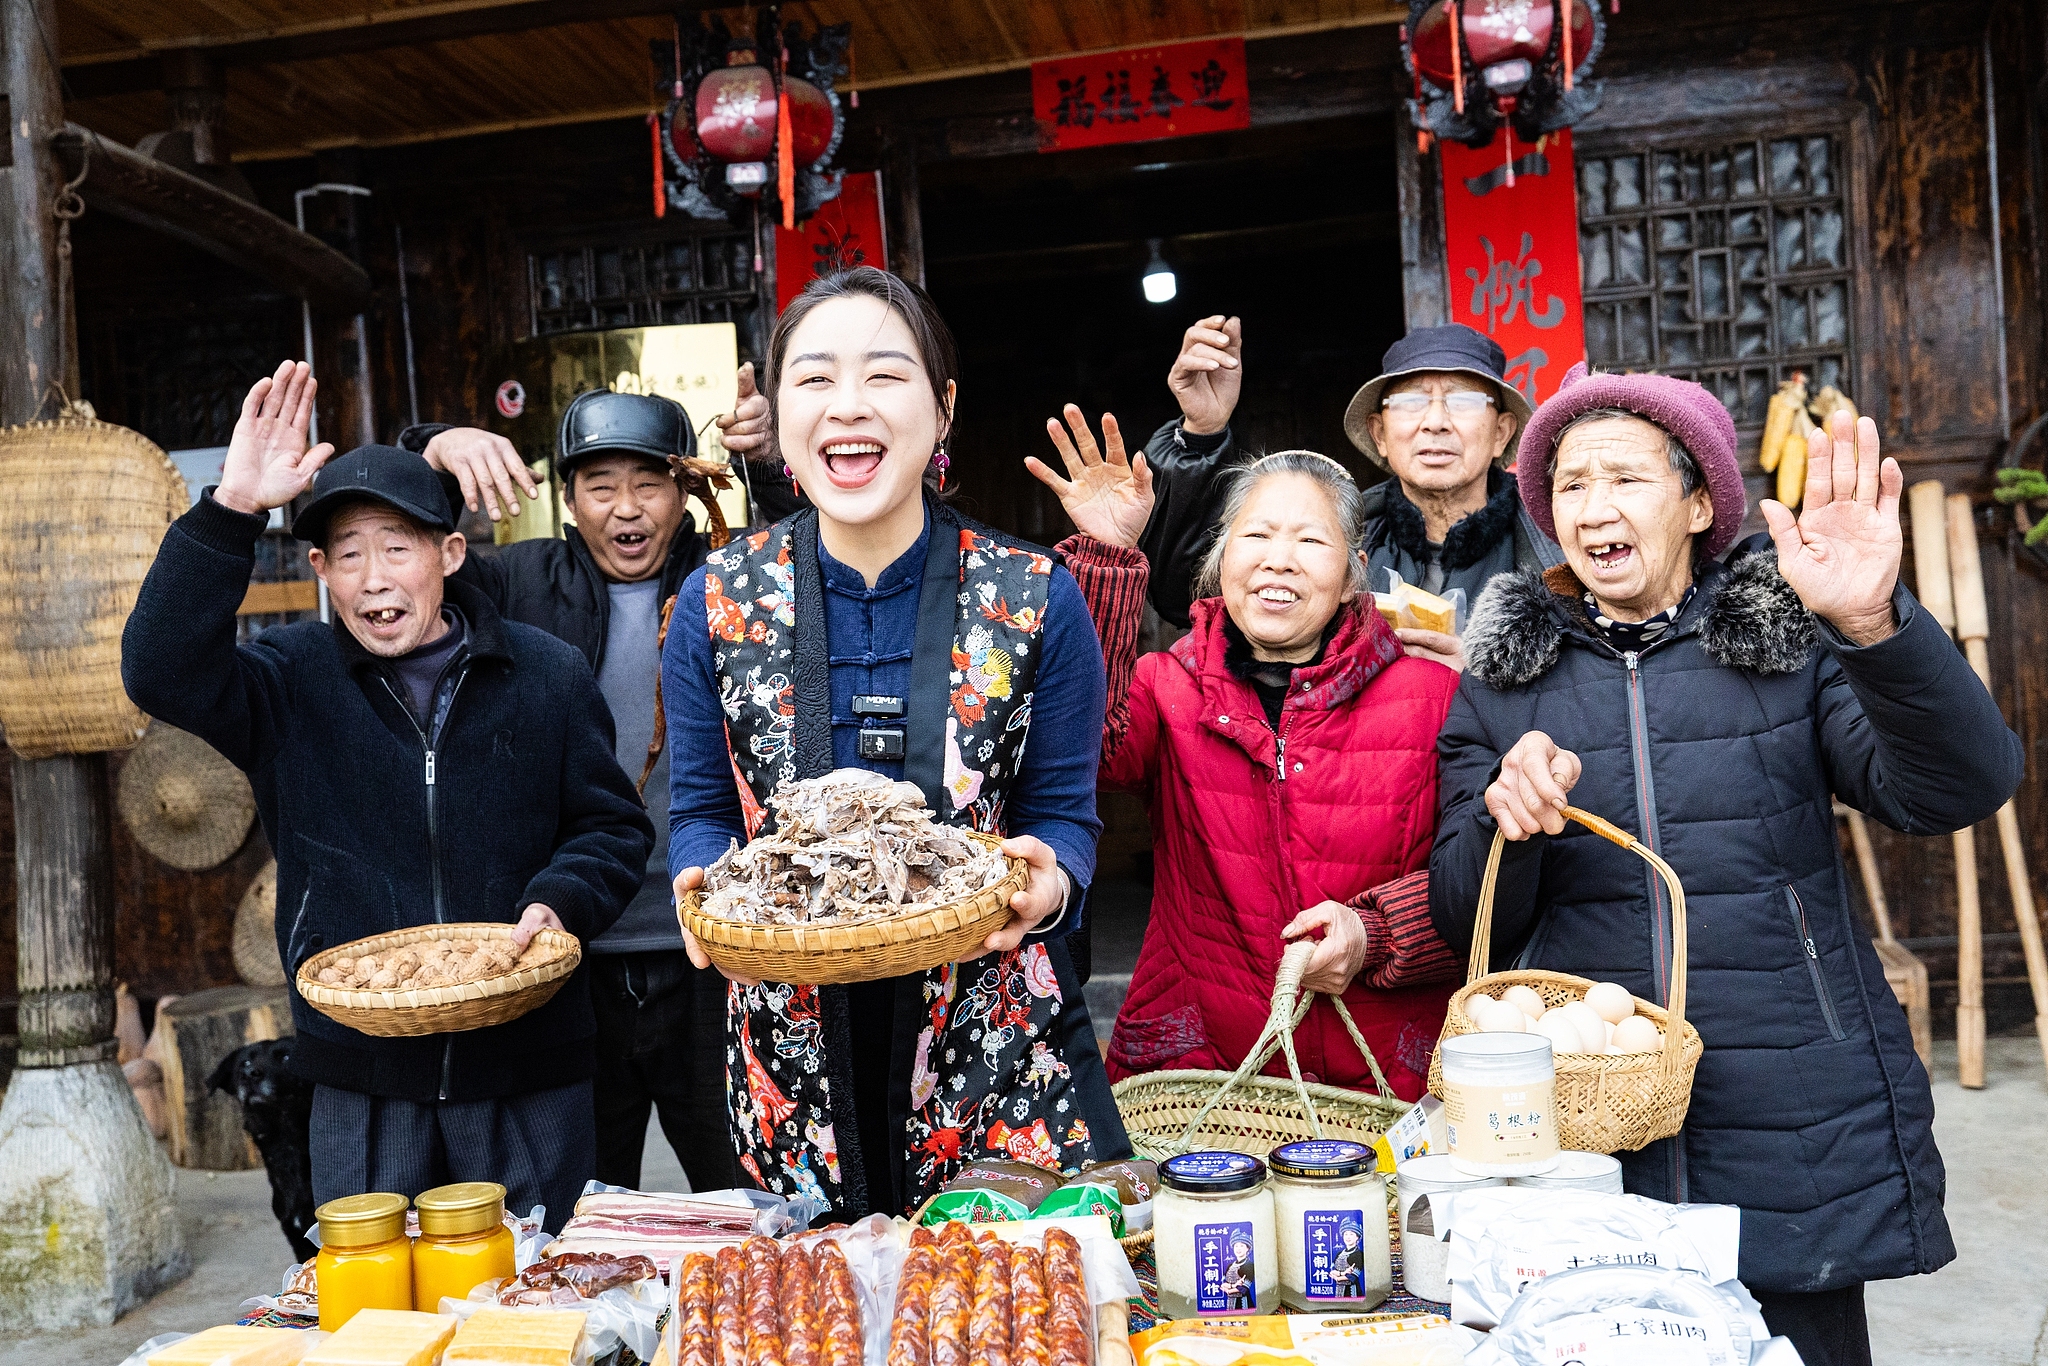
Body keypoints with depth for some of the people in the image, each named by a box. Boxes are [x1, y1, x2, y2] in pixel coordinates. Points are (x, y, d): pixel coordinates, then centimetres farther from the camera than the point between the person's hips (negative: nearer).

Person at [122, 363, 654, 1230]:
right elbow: (162, 671, -17)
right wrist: (231, 510, -24)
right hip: (360, 1075, 0)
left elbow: (612, 825, 6)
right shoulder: (292, 681, 1)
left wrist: (562, 901, -14)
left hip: (529, 1069, 0)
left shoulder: (547, 675, 1)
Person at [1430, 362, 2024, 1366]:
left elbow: (1962, 787, -13)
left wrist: (1874, 626, -29)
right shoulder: (1502, 677, 6)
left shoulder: (1795, 641, 3)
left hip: (1792, 1141, 0)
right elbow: (1466, 927, 4)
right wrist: (1502, 820, -18)